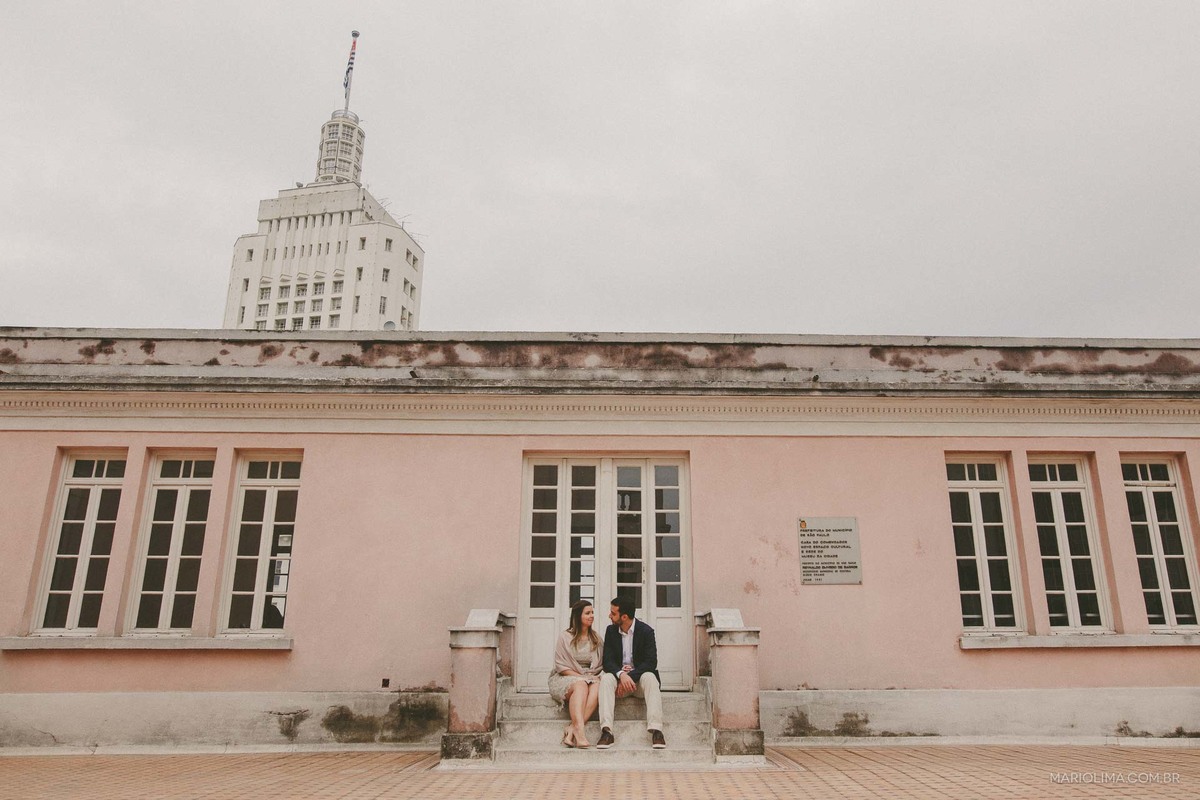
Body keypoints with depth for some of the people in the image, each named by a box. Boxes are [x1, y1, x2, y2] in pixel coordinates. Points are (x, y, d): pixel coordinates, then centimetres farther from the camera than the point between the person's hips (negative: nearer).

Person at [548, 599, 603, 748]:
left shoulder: (596, 639, 17)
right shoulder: (565, 637, 4)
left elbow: (599, 666, 14)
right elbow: (561, 666, -2)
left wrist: (593, 677, -8)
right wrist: (580, 677, -14)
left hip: (590, 678, 3)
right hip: (565, 679, -3)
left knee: (597, 687, -33)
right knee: (580, 685, -38)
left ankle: (572, 730, -42)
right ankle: (579, 731, -53)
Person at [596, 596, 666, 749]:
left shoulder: (646, 631, -6)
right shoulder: (611, 631, 3)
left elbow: (651, 662, -14)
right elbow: (607, 662, -5)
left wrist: (631, 676, -25)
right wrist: (621, 675, -26)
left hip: (640, 676, -2)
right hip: (619, 677, 2)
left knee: (650, 678, -34)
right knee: (606, 678, -29)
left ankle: (656, 730, -44)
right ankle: (606, 731, -42)